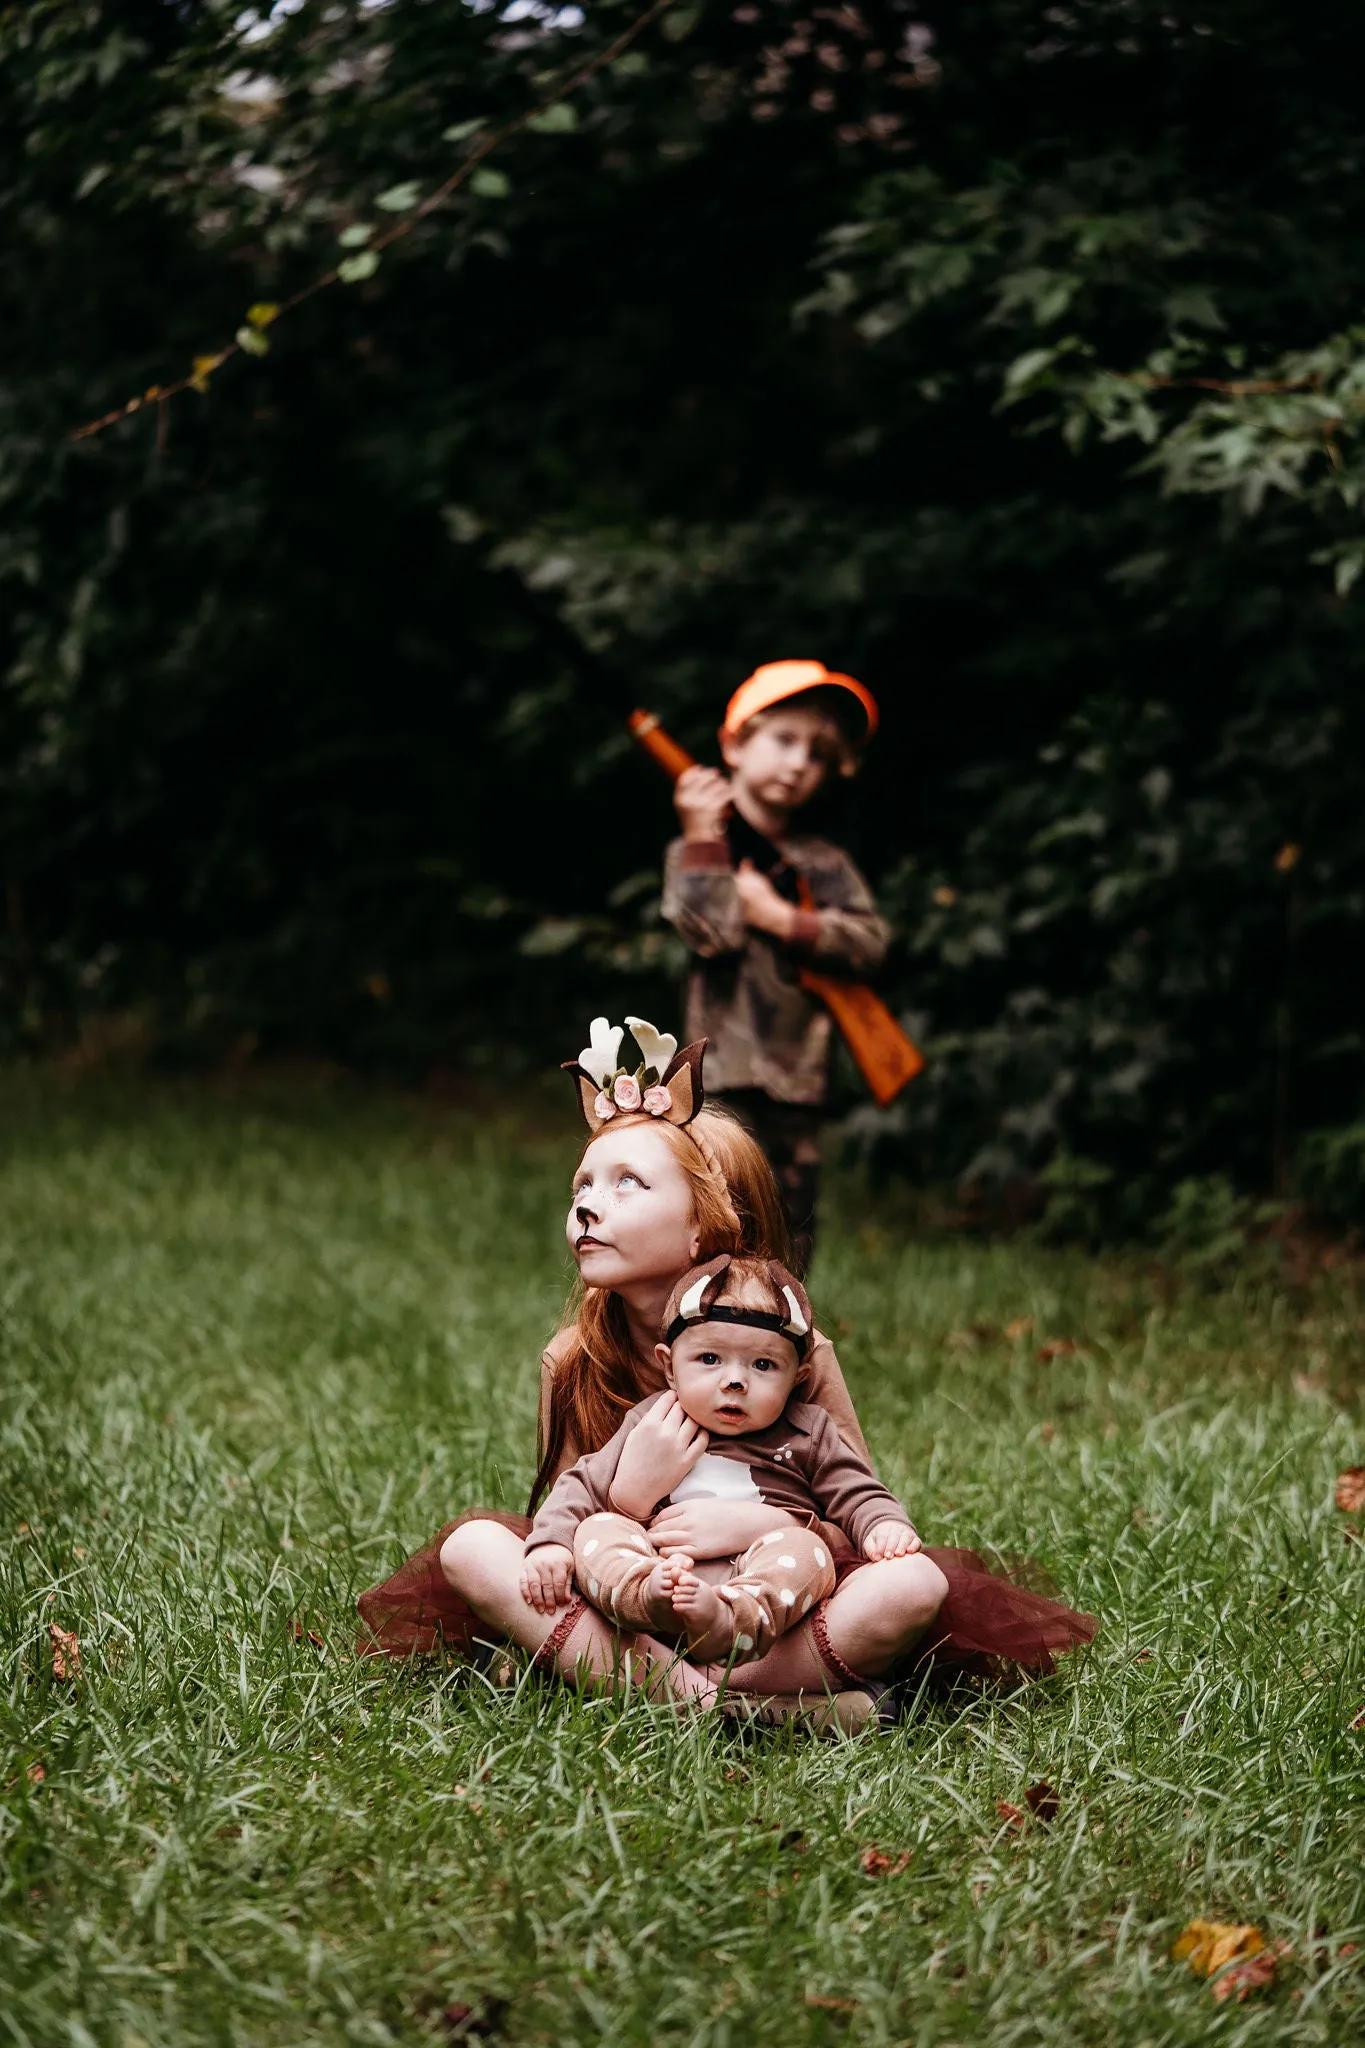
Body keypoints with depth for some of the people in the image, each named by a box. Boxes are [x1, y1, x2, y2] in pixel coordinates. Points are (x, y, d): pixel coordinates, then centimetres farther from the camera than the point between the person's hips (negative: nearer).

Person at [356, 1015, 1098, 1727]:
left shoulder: (797, 1351, -8)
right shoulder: (573, 1362, -2)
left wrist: (761, 1523, -23)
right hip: (624, 1612, 2)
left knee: (913, 1584, -28)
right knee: (469, 1545, -21)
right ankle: (698, 1695, -33)